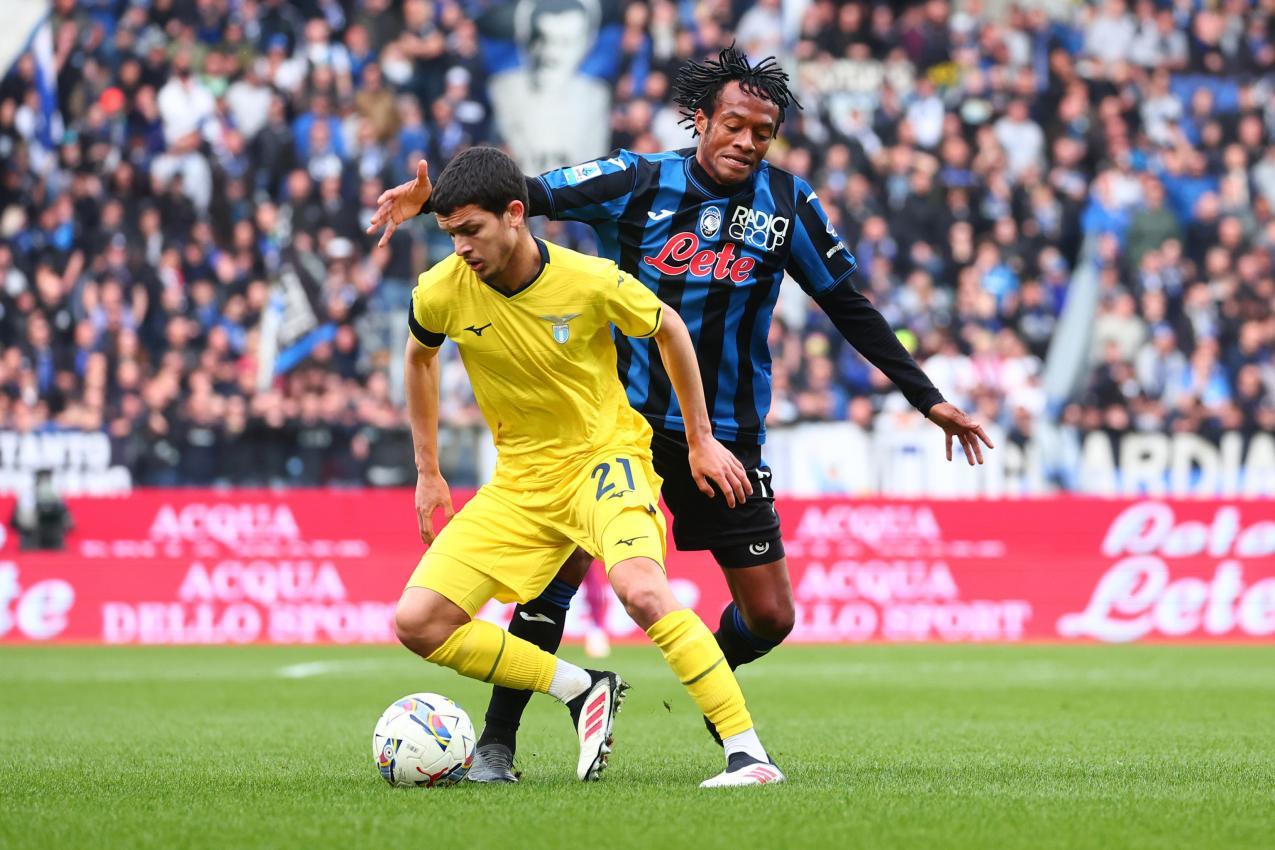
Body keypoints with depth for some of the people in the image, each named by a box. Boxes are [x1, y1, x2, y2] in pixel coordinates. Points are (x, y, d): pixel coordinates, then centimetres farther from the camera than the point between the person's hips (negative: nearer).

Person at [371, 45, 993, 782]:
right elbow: (526, 194, -11)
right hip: (624, 415, -2)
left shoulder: (788, 203, -1)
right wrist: (433, 196, -27)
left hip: (728, 437, 2)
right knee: (560, 560, -20)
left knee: (771, 619, 4)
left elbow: (850, 308, 6)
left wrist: (929, 398, 6)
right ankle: (497, 741, -9)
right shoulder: (638, 182, -6)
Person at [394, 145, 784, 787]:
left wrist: (701, 439, 5)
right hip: (519, 479, 5)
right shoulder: (440, 293, -11)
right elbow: (419, 357, 14)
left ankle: (747, 751, -30)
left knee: (641, 588, -35)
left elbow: (668, 330, 2)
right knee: (417, 623, -10)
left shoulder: (591, 281, -19)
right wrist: (428, 473, 15)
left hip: (605, 455, -5)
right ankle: (580, 690, 1)